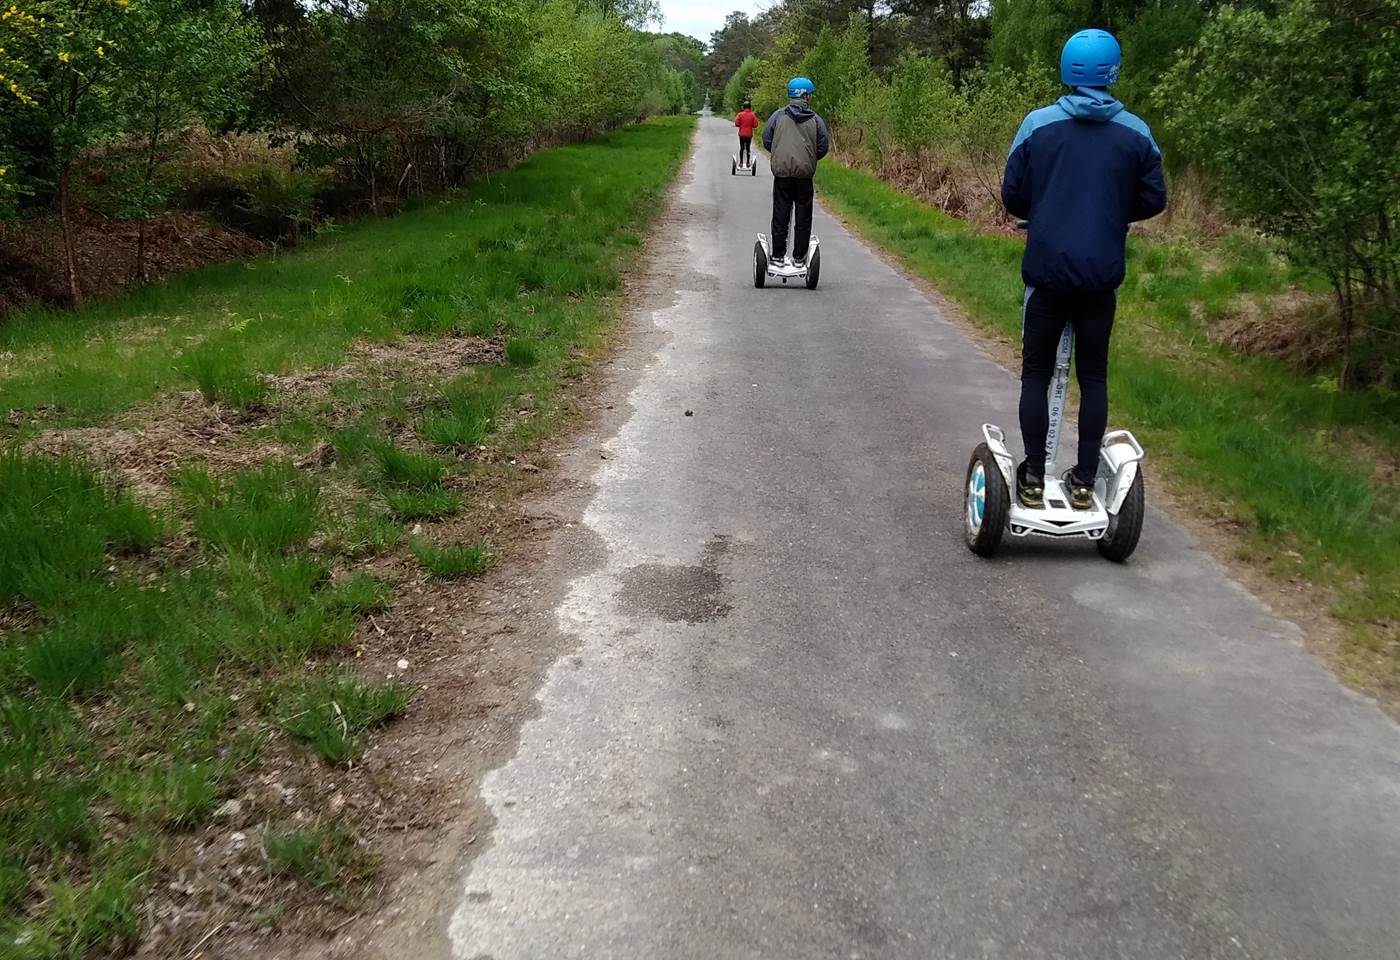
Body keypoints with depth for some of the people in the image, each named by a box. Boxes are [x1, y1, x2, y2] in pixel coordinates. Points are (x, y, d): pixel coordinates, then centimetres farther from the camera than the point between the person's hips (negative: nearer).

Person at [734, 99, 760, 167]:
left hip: (742, 134, 0)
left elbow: (737, 124, -7)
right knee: (748, 148, 6)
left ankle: (741, 162, 6)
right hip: (749, 134, 0)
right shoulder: (753, 115, -5)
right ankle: (748, 162, 5)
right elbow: (755, 125, -6)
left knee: (742, 148, 7)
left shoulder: (740, 114, -7)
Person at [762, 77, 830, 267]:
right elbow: (823, 148, 0)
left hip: (782, 172, 0)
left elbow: (766, 141, -1)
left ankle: (778, 255, 9)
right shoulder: (816, 120, 0)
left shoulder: (778, 116, -1)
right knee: (803, 217, 8)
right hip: (805, 174, 0)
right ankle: (799, 257, 10)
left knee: (780, 215, 7)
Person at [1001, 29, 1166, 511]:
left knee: (1036, 374, 9)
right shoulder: (1135, 133, -1)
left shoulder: (1037, 124, -5)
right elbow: (1153, 200, 5)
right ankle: (1084, 483, 13)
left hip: (1046, 271, -1)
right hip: (1102, 275, 1)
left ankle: (1033, 480, 9)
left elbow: (1012, 196, -1)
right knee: (1093, 376, 10)